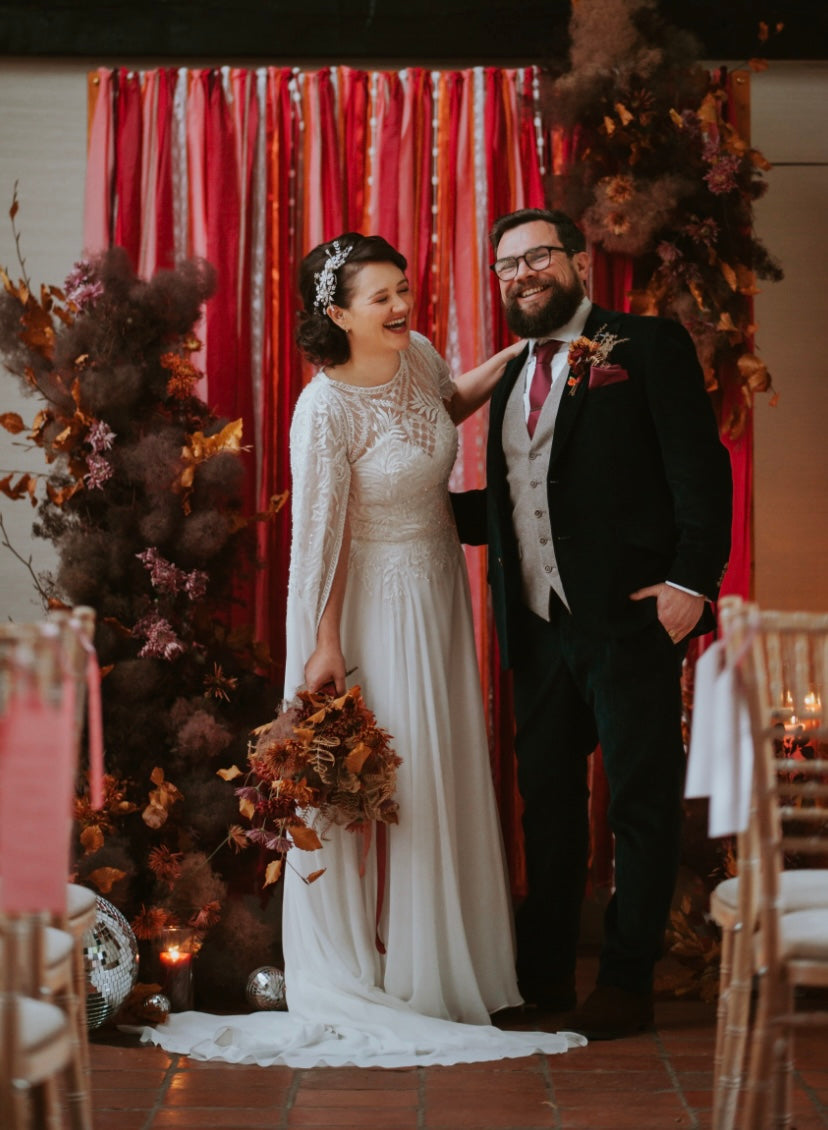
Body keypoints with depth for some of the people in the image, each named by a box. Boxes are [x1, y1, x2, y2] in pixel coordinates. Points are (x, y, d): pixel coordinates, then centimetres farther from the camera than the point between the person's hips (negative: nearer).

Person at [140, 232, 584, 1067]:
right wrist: (325, 646, -18)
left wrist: (505, 362, 7)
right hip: (370, 602, -8)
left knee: (444, 772, 14)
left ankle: (443, 962, 28)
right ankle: (366, 974, 14)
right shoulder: (326, 409, -22)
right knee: (377, 785, -1)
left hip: (438, 591, 8)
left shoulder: (418, 355, -2)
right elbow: (319, 536, -20)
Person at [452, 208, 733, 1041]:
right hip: (539, 625, 7)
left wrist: (690, 579, -19)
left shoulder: (647, 347, -2)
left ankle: (627, 985, 9)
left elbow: (700, 468, -9)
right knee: (546, 799, 13)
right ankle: (542, 975, 24)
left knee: (641, 802, 1)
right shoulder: (512, 377, 18)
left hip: (630, 618, -7)